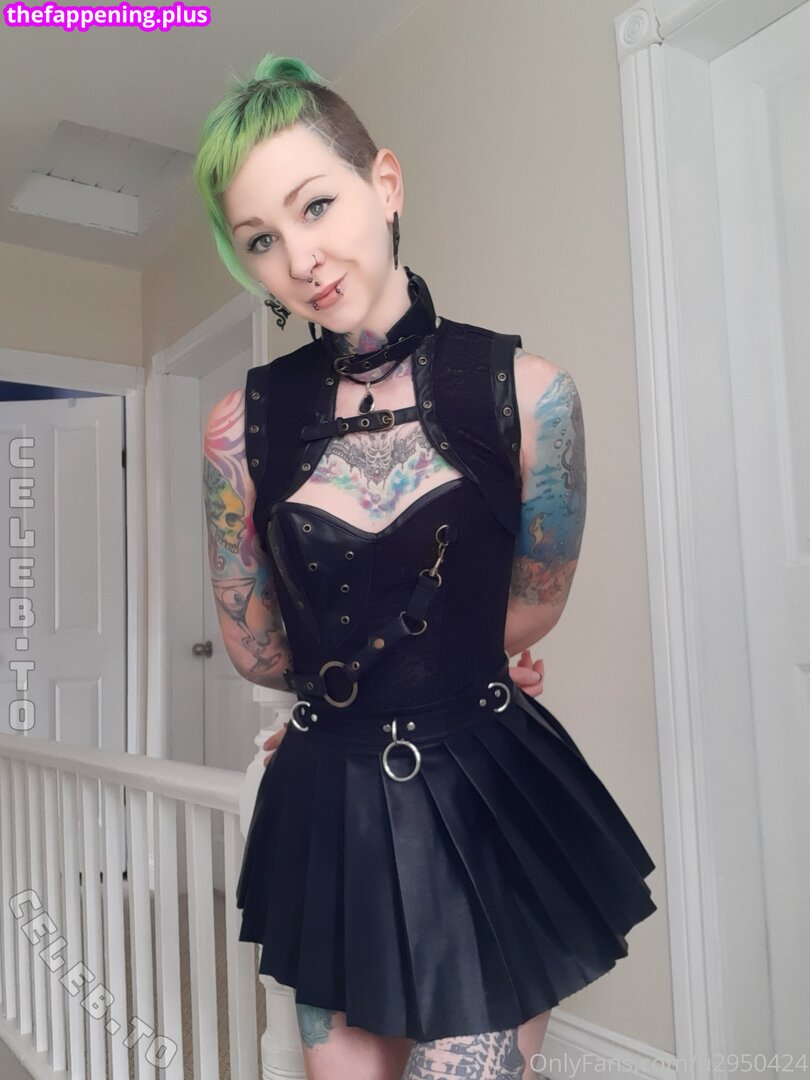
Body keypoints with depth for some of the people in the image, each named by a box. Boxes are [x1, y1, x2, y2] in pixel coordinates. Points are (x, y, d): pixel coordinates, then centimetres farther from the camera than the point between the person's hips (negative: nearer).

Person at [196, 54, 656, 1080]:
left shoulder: (526, 389, -11)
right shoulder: (241, 425, -6)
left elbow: (532, 609, 1)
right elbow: (253, 651, 5)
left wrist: (345, 685, 7)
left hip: (488, 799, -1)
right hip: (329, 804, 2)